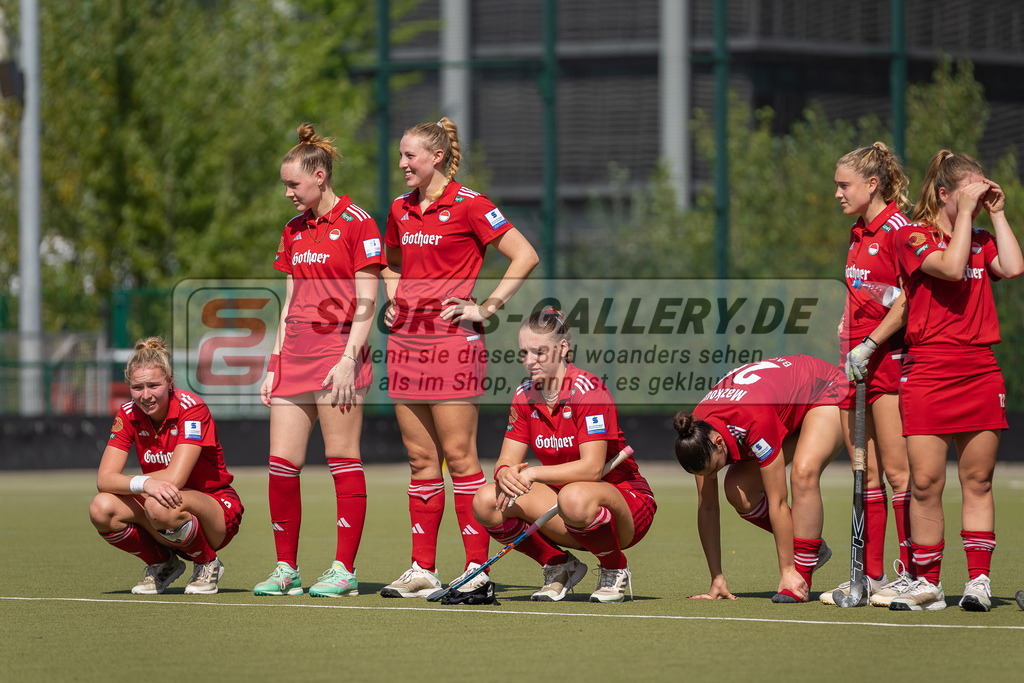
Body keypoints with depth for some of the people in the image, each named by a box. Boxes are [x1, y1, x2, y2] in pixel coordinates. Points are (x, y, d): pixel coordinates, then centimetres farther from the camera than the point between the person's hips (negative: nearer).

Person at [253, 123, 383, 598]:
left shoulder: (356, 224, -5)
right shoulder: (294, 231, 17)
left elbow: (365, 302, -9)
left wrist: (349, 360, -16)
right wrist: (274, 364, 14)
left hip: (338, 350, -7)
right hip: (295, 353, 7)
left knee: (343, 460, -4)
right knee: (281, 463, 0)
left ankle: (344, 570, -1)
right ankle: (286, 568, 7)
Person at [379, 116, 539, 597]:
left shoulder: (468, 205, -7)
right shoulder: (401, 210, 14)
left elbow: (525, 256, -10)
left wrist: (487, 308, -11)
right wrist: (394, 299, 15)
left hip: (451, 339, -7)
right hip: (406, 337, 7)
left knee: (459, 455, -7)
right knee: (420, 458, 7)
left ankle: (476, 570, -6)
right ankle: (423, 570, 9)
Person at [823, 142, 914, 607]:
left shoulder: (898, 229, -10)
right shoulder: (858, 234, 17)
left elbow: (909, 298, -16)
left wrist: (870, 345, -17)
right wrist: (842, 341, 15)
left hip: (889, 357, -9)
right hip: (856, 360, 9)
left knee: (897, 472, -7)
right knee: (866, 476, 8)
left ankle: (910, 574, -5)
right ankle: (871, 576, 9)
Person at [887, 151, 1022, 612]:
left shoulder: (980, 239, 15)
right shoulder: (912, 236, 0)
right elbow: (950, 267, -17)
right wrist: (965, 213, -10)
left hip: (981, 371, 4)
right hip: (928, 373, -4)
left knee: (978, 481, 4)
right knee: (926, 483, -6)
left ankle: (979, 580, 6)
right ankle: (926, 584, 1)